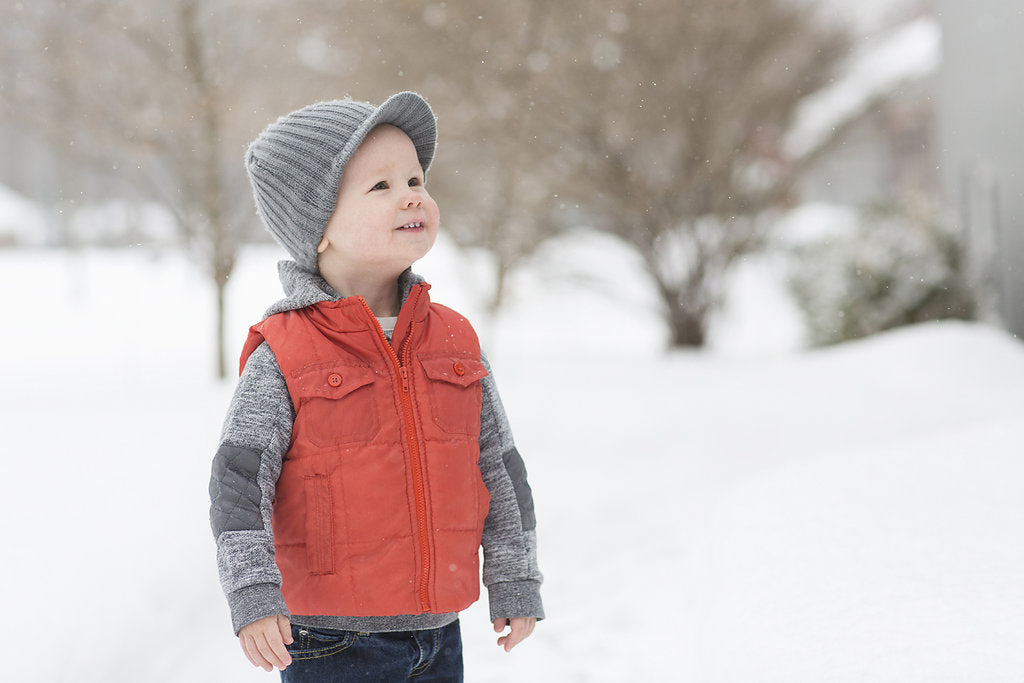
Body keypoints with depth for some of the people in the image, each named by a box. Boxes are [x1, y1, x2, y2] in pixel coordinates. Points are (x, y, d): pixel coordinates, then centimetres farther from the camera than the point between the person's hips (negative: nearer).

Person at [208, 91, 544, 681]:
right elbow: (240, 480, -13)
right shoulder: (283, 359, -9)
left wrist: (515, 582, 11)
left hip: (438, 634, 5)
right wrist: (254, 596, -23)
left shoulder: (456, 343, 4)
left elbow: (500, 468, 11)